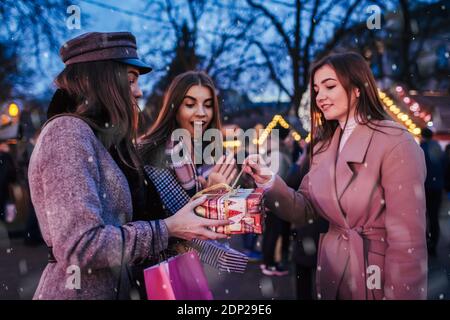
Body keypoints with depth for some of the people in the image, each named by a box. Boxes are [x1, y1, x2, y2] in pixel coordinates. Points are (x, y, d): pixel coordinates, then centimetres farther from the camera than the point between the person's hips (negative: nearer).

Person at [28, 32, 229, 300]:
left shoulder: (96, 137, 13)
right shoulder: (68, 131, -16)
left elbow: (115, 225, 7)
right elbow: (81, 245, -25)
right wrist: (167, 229, -17)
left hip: (110, 288, 9)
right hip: (78, 291, -9)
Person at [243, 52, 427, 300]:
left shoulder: (396, 143, -16)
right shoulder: (323, 147, 5)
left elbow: (407, 241, -19)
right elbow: (307, 211, 1)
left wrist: (399, 295, -19)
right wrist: (270, 182, -14)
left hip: (378, 282, -6)